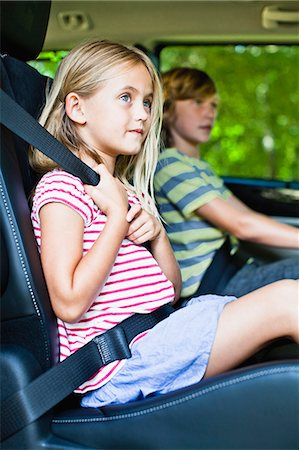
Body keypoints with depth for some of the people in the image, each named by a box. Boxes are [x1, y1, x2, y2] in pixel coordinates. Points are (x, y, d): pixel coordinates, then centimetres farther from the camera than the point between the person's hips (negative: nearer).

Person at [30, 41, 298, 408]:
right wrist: (118, 216, -13)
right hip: (118, 366, -9)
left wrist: (158, 235, -1)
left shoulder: (131, 192, 20)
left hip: (159, 333, 9)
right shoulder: (61, 186, -7)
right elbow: (69, 303, -19)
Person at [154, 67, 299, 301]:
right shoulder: (169, 165, -10)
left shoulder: (201, 168, 23)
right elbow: (243, 225, -18)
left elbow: (249, 218, 16)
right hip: (210, 285, -9)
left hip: (231, 271, 9)